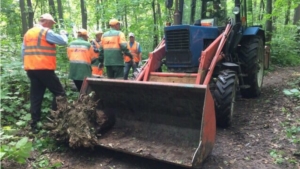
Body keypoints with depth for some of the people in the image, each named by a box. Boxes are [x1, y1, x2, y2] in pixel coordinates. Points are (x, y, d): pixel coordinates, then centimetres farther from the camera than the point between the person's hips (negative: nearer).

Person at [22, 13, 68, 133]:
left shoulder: (28, 33, 17)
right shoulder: (46, 32, -6)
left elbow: (23, 52, 17)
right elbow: (63, 41, -8)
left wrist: (27, 65, 23)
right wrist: (63, 34, 13)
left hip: (31, 69, 8)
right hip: (44, 68, -8)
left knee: (35, 96, 10)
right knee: (59, 93, 1)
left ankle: (34, 124, 10)